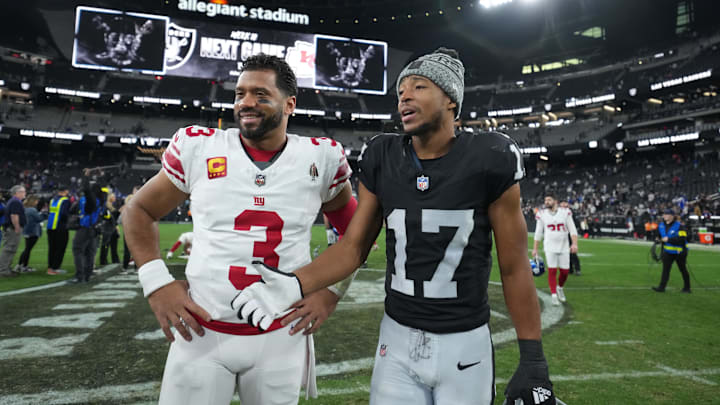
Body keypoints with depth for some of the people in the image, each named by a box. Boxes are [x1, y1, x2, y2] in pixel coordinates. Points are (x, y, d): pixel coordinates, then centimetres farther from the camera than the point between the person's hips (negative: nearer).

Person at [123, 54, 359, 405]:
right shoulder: (198, 148, -4)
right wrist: (156, 282, -3)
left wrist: (332, 289, 1)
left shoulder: (321, 159, -4)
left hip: (281, 338, 1)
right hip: (200, 333, 0)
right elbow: (139, 212, 8)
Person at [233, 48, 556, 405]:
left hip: (465, 345, -2)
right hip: (397, 339, 2)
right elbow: (354, 247, 0)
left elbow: (514, 267, -7)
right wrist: (296, 284, -17)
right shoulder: (381, 159, -4)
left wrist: (533, 360, -6)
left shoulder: (488, 160, -13)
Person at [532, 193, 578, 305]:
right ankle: (554, 294, 6)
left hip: (564, 247, 1)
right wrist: (535, 248, 5)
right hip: (550, 248, -1)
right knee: (552, 271, -5)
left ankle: (560, 288, 32)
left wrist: (574, 243, -15)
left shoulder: (565, 212, 0)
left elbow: (572, 229, -2)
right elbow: (538, 233, 6)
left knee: (565, 271, 4)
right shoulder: (542, 214, 1)